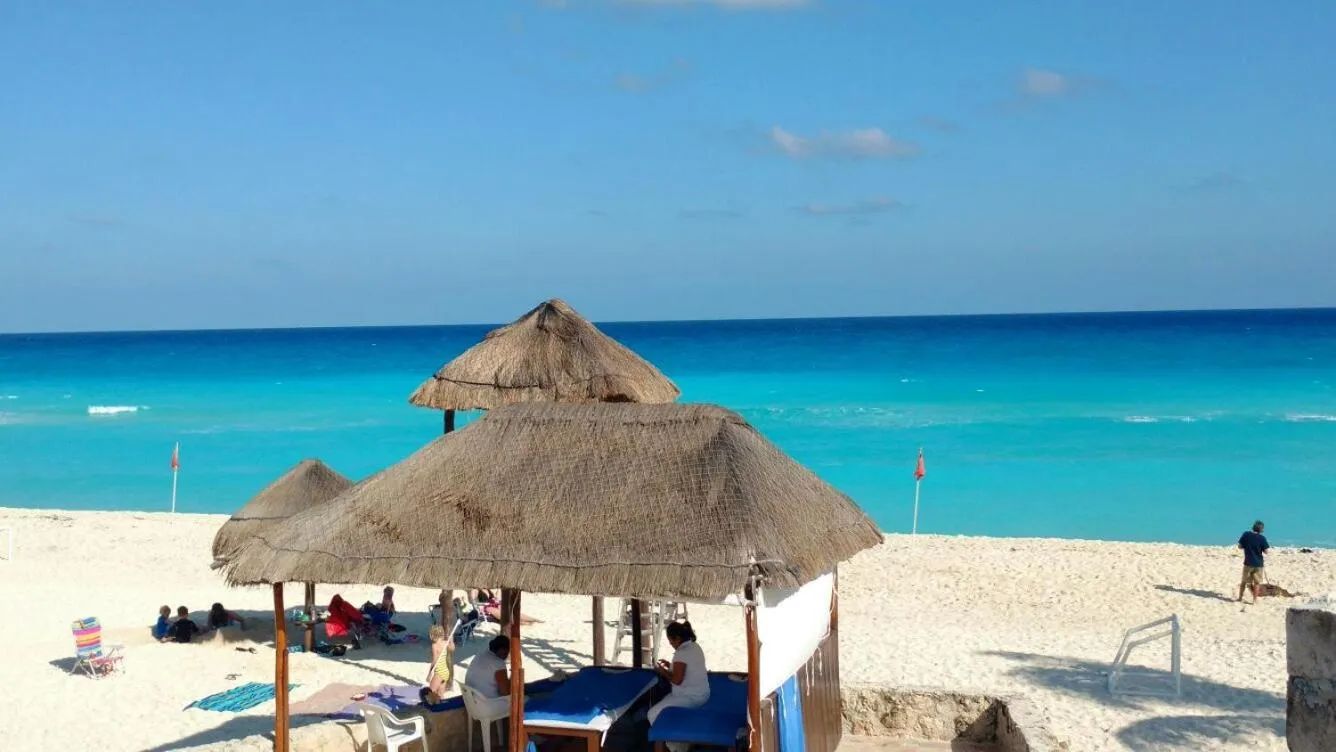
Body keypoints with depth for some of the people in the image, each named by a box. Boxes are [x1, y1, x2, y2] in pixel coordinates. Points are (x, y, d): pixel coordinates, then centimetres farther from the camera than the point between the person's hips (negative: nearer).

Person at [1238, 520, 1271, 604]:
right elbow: (1265, 551, -8)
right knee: (1257, 583, 10)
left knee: (1244, 581, 17)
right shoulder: (1262, 538, -14)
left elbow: (1240, 546, 0)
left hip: (1248, 563, 2)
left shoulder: (1246, 534, -8)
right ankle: (1255, 599, 12)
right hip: (1258, 563, -2)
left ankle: (1240, 597, 24)